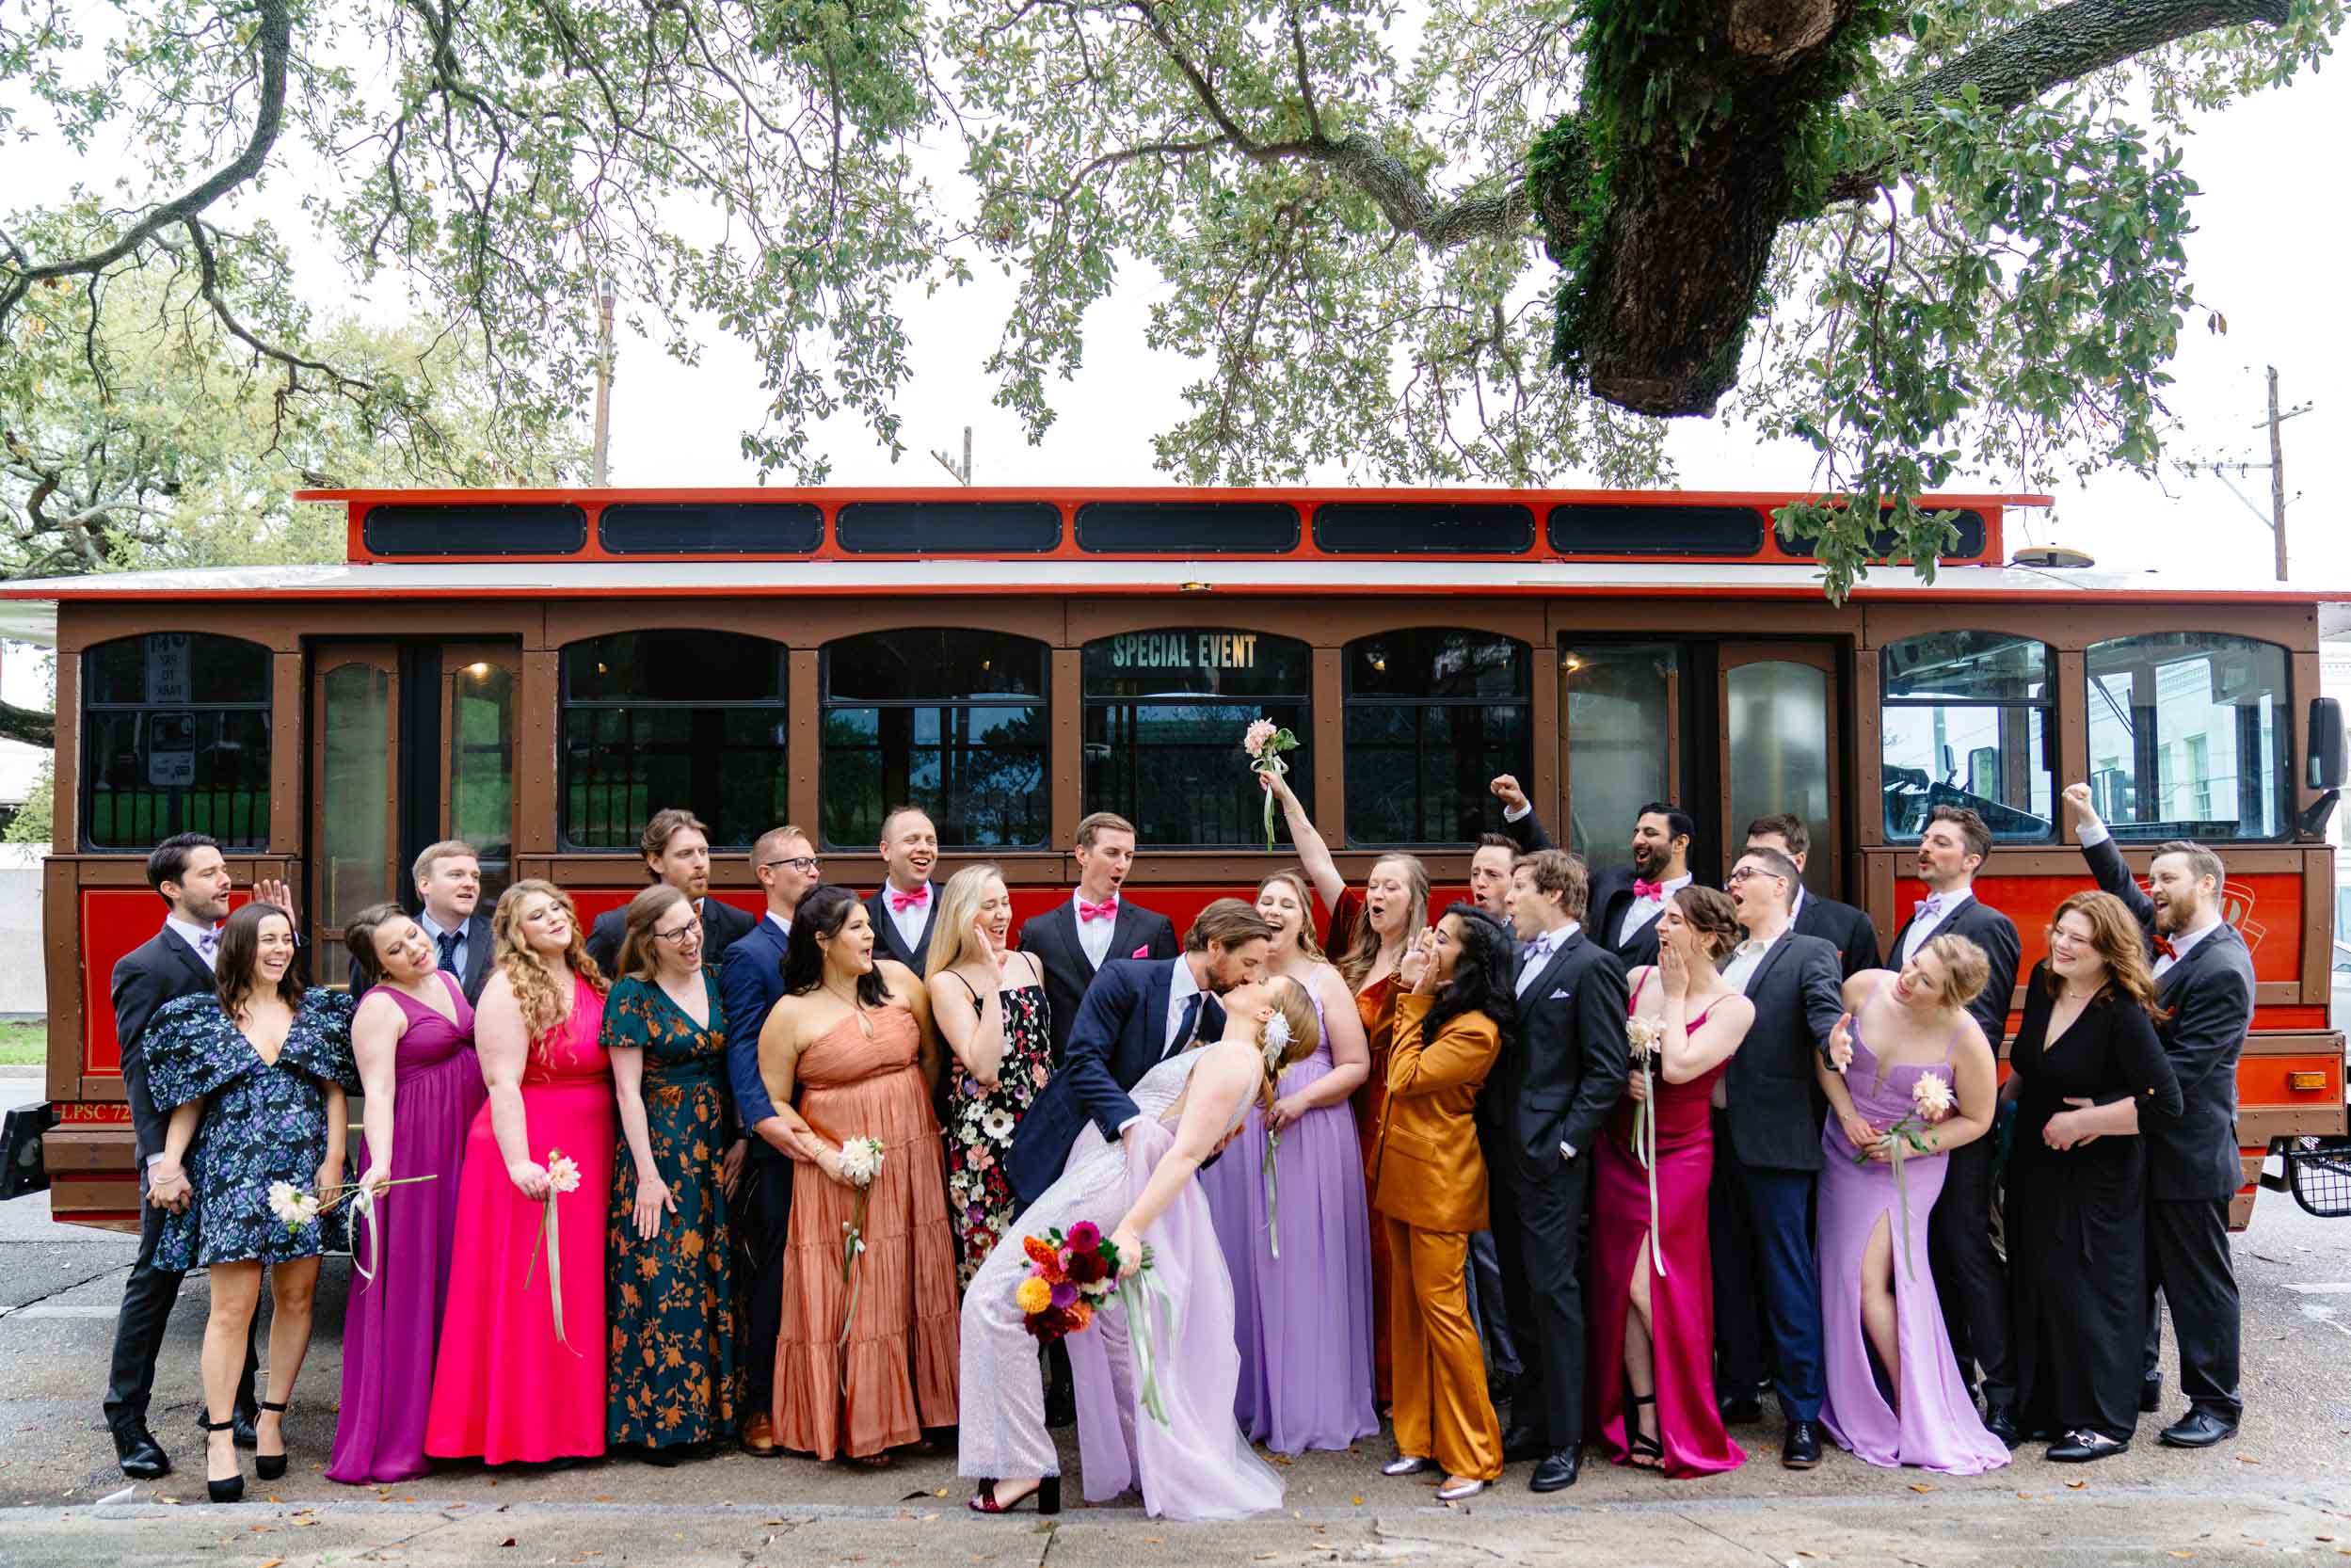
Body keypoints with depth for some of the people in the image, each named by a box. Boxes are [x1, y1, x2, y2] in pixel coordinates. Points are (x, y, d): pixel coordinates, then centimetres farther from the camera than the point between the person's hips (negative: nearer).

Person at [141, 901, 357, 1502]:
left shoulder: (318, 1010, 9)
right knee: (233, 1306, -5)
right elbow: (186, 1104, 6)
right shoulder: (202, 1018, 5)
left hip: (304, 1172, 2)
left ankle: (271, 1419, 18)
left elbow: (335, 1091, 7)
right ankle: (219, 1437, 2)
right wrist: (169, 1166, -4)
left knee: (297, 1296, 5)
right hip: (233, 1173, -2)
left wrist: (334, 1160, -1)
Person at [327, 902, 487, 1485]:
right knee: (410, 1283, -2)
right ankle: (393, 1436, 7)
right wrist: (380, 1161, -34)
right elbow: (377, 1092, -20)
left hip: (467, 1142, 7)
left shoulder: (448, 981, 11)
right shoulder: (379, 1007, -12)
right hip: (414, 1150, -7)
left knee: (458, 1275, 12)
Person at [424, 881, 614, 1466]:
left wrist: (622, 1154, 11)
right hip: (532, 1159, -7)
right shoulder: (509, 990, -9)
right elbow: (502, 1084, -16)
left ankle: (575, 1418, 23)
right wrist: (519, 1163, -24)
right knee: (527, 1294, -1)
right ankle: (520, 1426, 10)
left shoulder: (589, 982, 11)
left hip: (591, 1156, 7)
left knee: (582, 1289, 12)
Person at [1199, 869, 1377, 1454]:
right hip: (1237, 1137, 2)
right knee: (1242, 1263, 6)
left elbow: (1356, 1064, -2)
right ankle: (1247, 1399, 19)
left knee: (1304, 1267, 1)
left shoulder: (1324, 979, 1)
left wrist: (1300, 1099, -14)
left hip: (1310, 1138, -2)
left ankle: (1308, 1405, 14)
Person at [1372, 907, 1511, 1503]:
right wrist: (1409, 988, 7)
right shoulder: (1435, 1007, 10)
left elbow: (1404, 1077, -18)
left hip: (1440, 1183, -9)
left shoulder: (1477, 1029, -17)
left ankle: (1473, 1457, 6)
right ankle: (1419, 1438, 24)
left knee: (1442, 1310, -5)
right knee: (1407, 1310, 13)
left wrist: (1416, 1001, -11)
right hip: (1403, 1173, 9)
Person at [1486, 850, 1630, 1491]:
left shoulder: (1592, 965, -8)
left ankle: (1563, 1439, 9)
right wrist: (1490, 1132, 8)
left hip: (1551, 1155, -7)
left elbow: (1607, 1070, -11)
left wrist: (1566, 1143, -15)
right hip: (1506, 1150, 7)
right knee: (1519, 1292, 13)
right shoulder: (1513, 959, 14)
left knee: (1551, 1290, -2)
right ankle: (1530, 1421, 24)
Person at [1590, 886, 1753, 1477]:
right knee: (1617, 1285, 5)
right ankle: (1641, 1422, 17)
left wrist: (1674, 994, -12)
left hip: (1676, 1158, -5)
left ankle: (1685, 1433, 9)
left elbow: (1678, 1067, -23)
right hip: (1618, 1150, 5)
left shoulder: (1732, 1007, -10)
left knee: (1647, 1285, -8)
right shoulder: (1636, 979, 3)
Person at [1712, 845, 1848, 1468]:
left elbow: (1825, 1008, -19)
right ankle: (1738, 1389, 28)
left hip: (1772, 1136, -6)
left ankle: (1803, 1414, 8)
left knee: (1786, 1274, -1)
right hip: (1715, 1132, 6)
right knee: (1729, 1270, 15)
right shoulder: (1720, 958, 17)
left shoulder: (1811, 954, -1)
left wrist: (1835, 1037, -41)